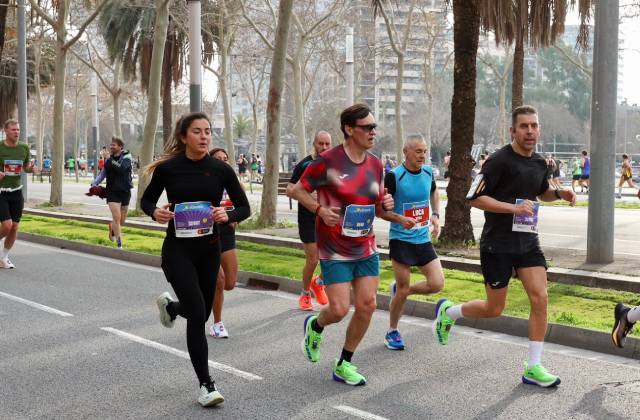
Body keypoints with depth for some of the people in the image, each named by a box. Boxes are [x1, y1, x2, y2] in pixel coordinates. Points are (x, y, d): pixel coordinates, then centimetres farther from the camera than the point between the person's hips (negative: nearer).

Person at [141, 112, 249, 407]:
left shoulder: (221, 169, -4)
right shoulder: (167, 168, -7)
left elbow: (244, 207, 3)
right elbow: (147, 199, 8)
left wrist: (228, 215, -19)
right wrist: (155, 213, -14)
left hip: (209, 250, 3)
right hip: (177, 249, -3)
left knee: (200, 314, 15)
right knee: (197, 314, -14)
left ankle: (169, 305, 52)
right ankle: (206, 385, -2)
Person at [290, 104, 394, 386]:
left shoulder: (376, 165, 6)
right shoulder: (329, 161, -13)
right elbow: (297, 190, -4)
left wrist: (385, 205, -7)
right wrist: (320, 210, -18)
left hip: (366, 249, 6)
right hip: (335, 251, -6)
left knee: (367, 306, 1)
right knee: (339, 309, -9)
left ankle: (344, 365, 18)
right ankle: (314, 326, 28)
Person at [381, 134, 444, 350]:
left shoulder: (428, 172, 3)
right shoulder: (394, 176, -13)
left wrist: (435, 215, 11)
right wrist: (400, 219, -25)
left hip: (423, 238, 5)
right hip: (400, 239, -5)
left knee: (437, 284, -5)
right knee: (403, 289, -1)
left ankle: (399, 290, 23)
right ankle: (392, 331, 20)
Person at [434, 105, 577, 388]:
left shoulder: (540, 163, 8)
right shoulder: (500, 160, -14)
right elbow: (475, 198, -16)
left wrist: (559, 193, 6)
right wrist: (513, 207, -24)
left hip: (528, 242, 6)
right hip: (498, 244, -6)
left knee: (540, 298, -7)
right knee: (494, 309, 3)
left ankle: (533, 368, 2)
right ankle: (448, 311, 32)